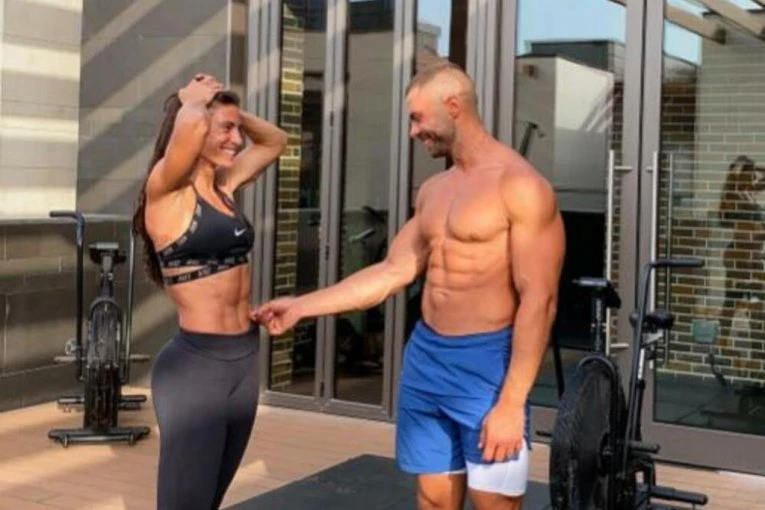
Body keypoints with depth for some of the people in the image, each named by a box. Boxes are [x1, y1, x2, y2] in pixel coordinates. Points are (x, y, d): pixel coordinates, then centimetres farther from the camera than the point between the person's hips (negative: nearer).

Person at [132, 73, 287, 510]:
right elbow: (191, 124, -31)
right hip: (195, 365, -8)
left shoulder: (225, 186, 10)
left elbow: (275, 140, 25)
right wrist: (193, 100, -9)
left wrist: (235, 112, 10)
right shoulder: (166, 188, -11)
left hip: (244, 361, 8)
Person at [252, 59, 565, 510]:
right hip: (425, 357, 7)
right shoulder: (433, 190, 12)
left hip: (486, 363, -7)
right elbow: (394, 272, 14)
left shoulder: (521, 186, -13)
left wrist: (511, 401, -21)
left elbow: (539, 300, -16)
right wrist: (302, 306, 10)